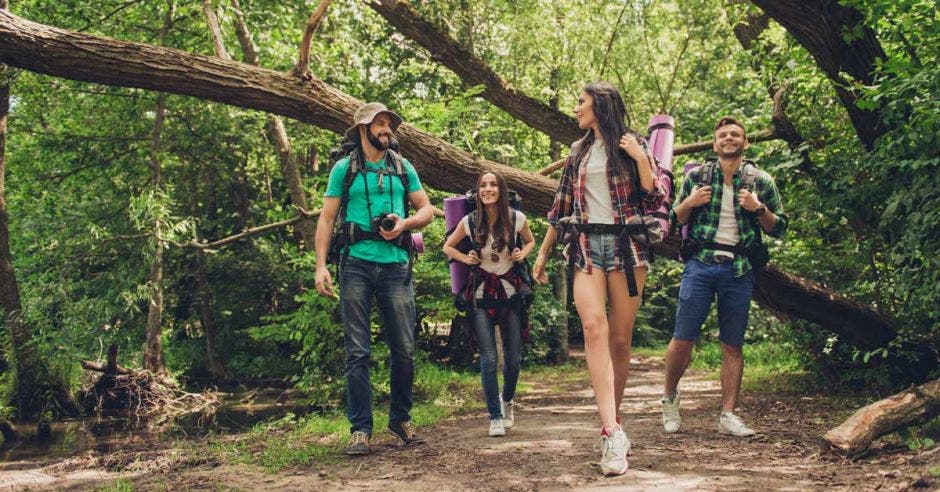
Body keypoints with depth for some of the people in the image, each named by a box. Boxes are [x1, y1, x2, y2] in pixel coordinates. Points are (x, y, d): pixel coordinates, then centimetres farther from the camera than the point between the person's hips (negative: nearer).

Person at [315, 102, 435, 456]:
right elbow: (326, 218, 4)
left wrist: (404, 223, -6)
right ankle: (360, 429, 3)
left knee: (404, 350, 3)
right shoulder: (344, 168, 7)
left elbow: (427, 210, 16)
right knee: (357, 351, -2)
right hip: (356, 265, -2)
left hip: (396, 266, 2)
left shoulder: (403, 168, 15)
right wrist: (321, 265, -7)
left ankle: (401, 419, 21)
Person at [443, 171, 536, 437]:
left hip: (510, 292, 1)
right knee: (488, 359, -8)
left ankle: (507, 399, 36)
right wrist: (466, 259, -5)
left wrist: (523, 253, -3)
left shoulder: (516, 219, -4)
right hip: (481, 295, -1)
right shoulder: (470, 222, -6)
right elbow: (448, 246, 11)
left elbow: (530, 241, 17)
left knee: (513, 358, 6)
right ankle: (496, 417, 3)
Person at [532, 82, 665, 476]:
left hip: (626, 244, -2)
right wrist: (543, 252, 21)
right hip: (586, 244, 2)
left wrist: (640, 158, -12)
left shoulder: (632, 144, 7)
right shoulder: (578, 152, 18)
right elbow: (561, 206, 21)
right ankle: (612, 432, -27)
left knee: (620, 338, -2)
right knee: (594, 326, -20)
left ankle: (612, 423, 14)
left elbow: (655, 198, 0)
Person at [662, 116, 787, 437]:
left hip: (739, 269, 1)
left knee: (733, 345, 4)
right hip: (701, 264, -1)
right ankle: (669, 396, 18)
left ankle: (728, 416, 9)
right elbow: (675, 220, 14)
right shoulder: (696, 176, 8)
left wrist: (758, 209, -9)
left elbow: (779, 229, 10)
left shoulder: (761, 181, 8)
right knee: (684, 338, -4)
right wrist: (689, 203, -7)